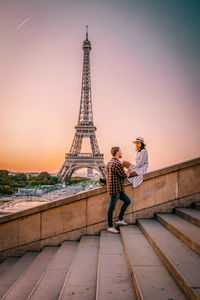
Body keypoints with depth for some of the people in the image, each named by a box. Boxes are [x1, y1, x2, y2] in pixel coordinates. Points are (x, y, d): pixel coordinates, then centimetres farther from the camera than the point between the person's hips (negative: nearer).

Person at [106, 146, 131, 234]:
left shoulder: (109, 162, 11)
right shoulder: (117, 163, -20)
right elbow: (124, 176, -15)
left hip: (118, 189, 10)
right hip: (115, 189, -10)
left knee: (128, 201, 17)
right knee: (112, 208, 2)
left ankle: (120, 220, 21)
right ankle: (110, 227, 14)